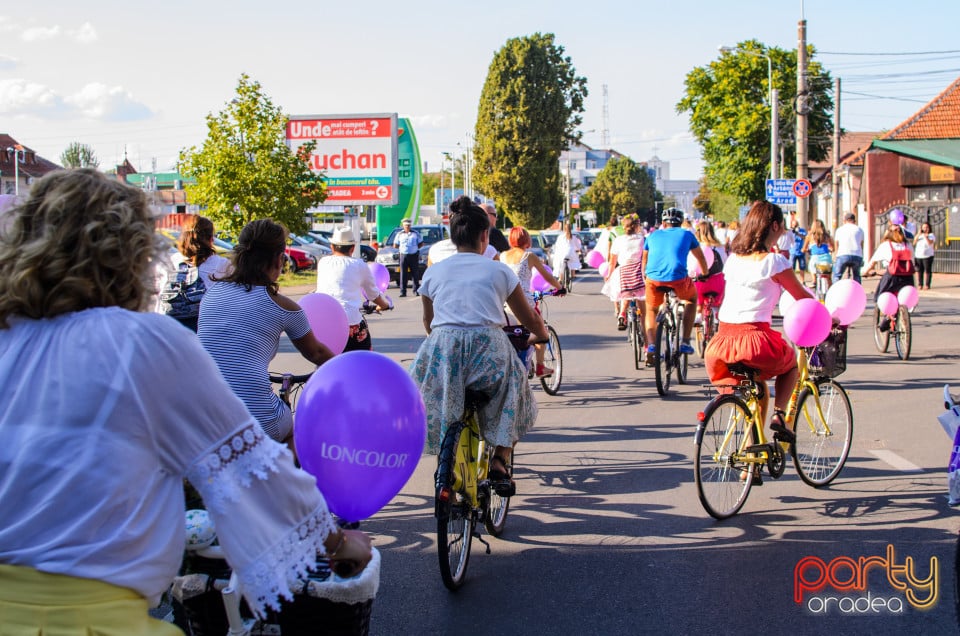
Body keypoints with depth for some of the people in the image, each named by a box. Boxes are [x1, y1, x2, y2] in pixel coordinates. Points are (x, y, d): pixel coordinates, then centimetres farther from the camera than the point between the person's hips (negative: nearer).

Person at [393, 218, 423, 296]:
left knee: (415, 274, -1)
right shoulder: (399, 234, 11)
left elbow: (421, 243, 13)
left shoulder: (416, 234, 8)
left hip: (414, 255, 0)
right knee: (403, 275, -4)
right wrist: (403, 248, 7)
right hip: (403, 255, 0)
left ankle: (416, 291, 6)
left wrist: (415, 248, 3)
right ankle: (403, 292, -3)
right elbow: (395, 245, 15)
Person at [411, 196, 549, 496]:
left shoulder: (434, 272, 14)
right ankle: (500, 461, 6)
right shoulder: (498, 270, 10)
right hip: (489, 347, -1)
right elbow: (530, 319, 19)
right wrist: (541, 336, 41)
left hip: (442, 349, 1)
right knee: (513, 396, 24)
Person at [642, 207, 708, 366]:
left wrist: (645, 277, 55)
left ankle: (651, 346, 2)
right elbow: (700, 257, 32)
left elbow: (645, 261, 36)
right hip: (678, 280, -1)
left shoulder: (653, 236, 23)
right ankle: (685, 342, 24)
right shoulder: (686, 234, 19)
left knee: (651, 311, 27)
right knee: (692, 299, 31)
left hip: (654, 280, 1)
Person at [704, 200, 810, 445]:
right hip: (755, 339, -5)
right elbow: (802, 297, 6)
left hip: (723, 340, 5)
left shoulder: (733, 258, 12)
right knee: (791, 361, 29)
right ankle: (779, 413, 11)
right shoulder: (774, 261, -5)